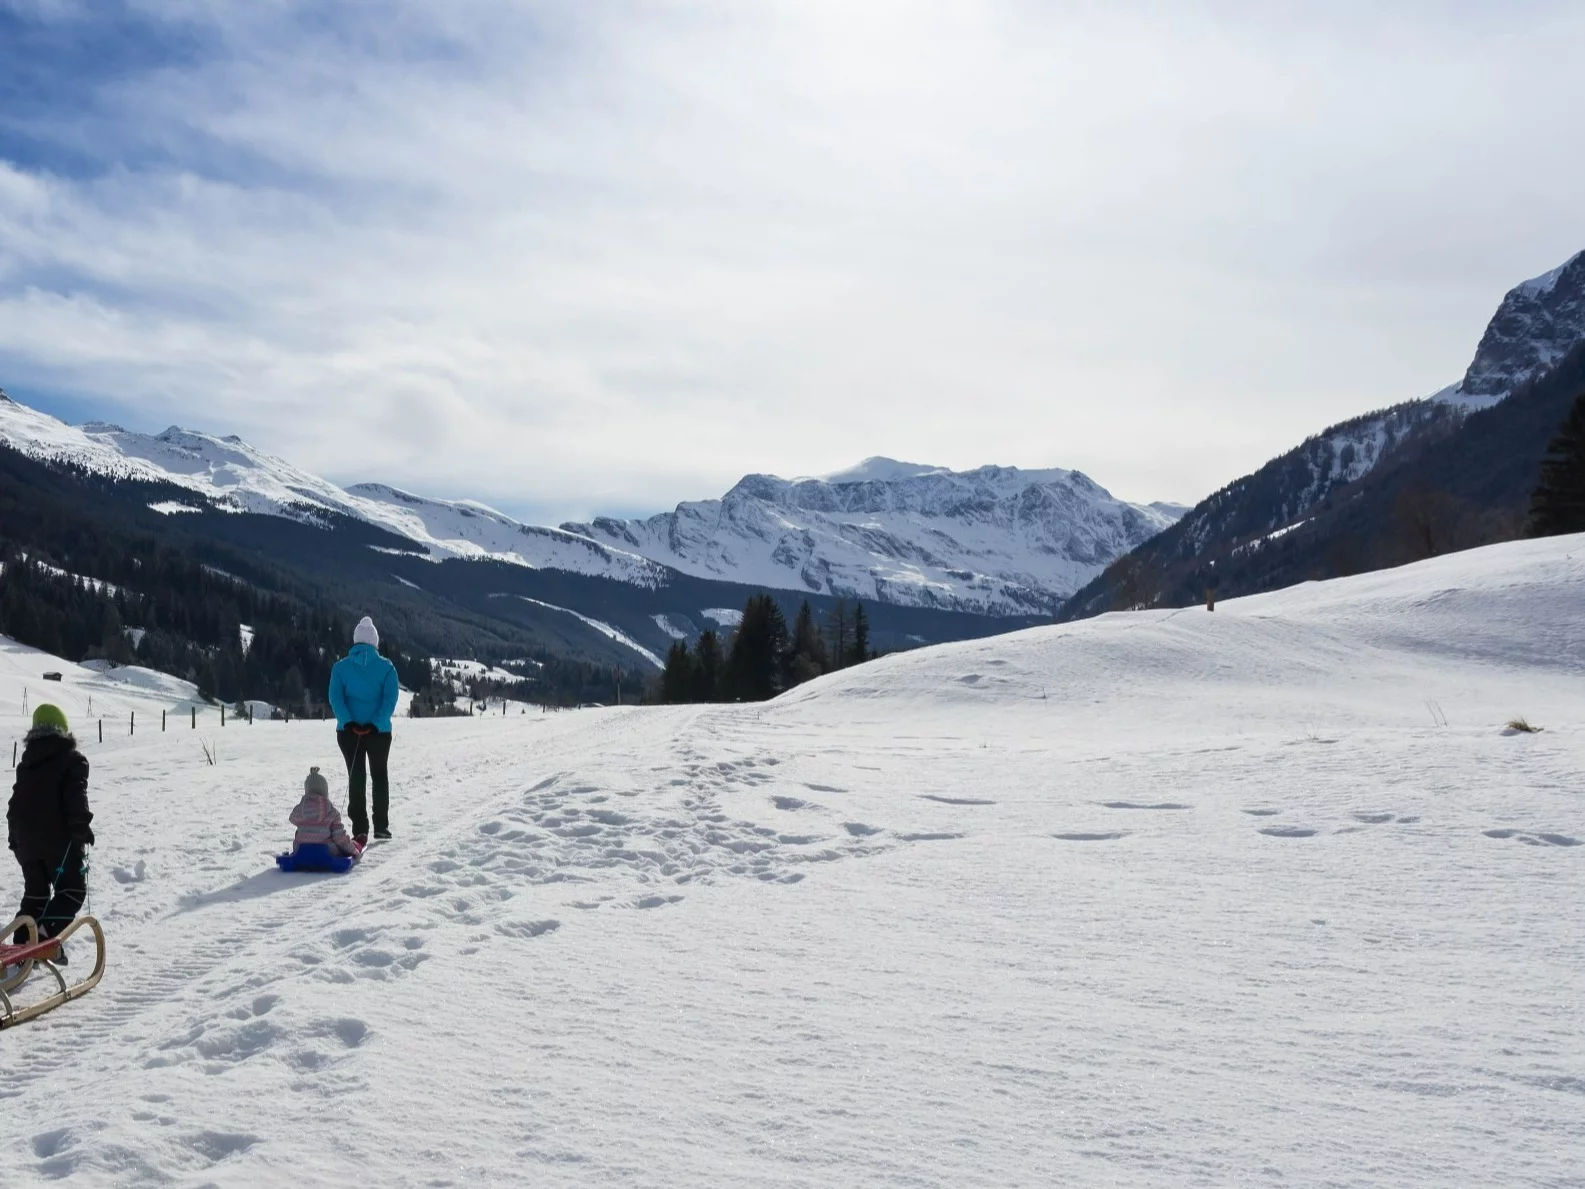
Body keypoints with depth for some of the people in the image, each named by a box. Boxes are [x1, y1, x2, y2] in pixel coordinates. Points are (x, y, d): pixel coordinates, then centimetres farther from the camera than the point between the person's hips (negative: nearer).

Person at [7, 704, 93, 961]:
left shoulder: (27, 761, 15)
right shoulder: (73, 759, -6)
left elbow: (17, 799, 18)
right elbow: (76, 798, -17)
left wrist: (15, 836, 24)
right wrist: (82, 829, -15)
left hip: (27, 840, 7)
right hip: (60, 838, -7)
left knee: (35, 893, 16)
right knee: (72, 891, 0)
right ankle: (45, 938, -16)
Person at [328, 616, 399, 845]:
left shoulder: (341, 667, 3)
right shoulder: (386, 667, -1)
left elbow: (335, 698, -8)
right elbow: (390, 699, -11)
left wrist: (348, 722, -17)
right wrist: (376, 723, -16)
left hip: (348, 730, 1)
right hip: (379, 731, 0)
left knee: (356, 777, 6)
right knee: (380, 775, 16)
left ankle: (360, 830, -1)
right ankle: (381, 826, 17)